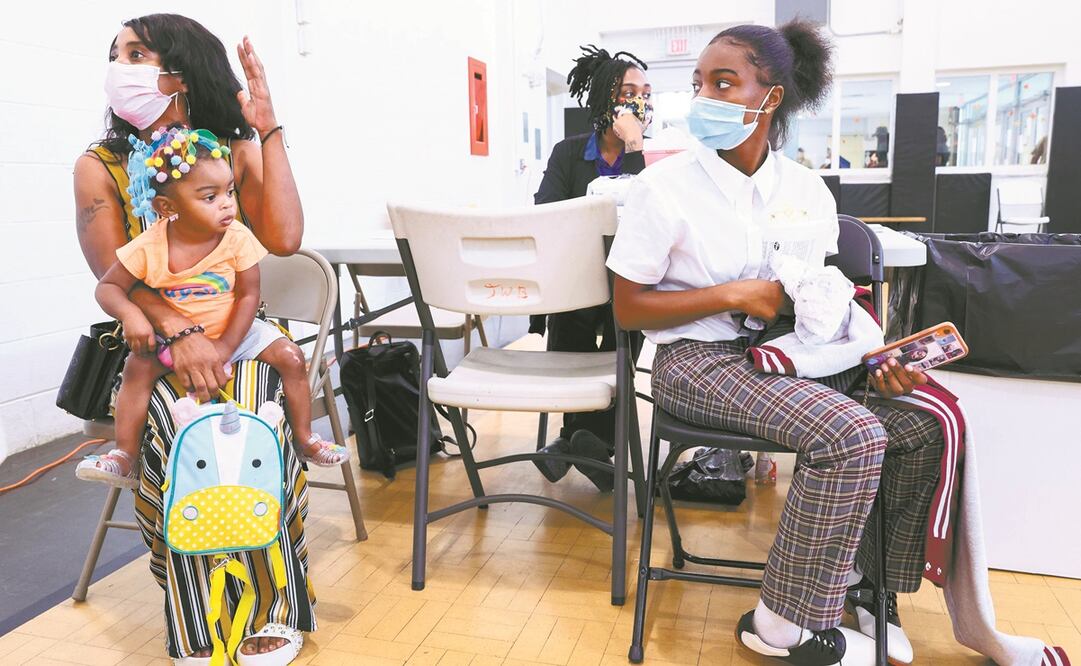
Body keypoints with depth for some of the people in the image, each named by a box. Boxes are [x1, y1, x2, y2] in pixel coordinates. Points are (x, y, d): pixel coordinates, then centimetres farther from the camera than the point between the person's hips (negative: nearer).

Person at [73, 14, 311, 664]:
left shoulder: (236, 152, 5)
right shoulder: (100, 166, 5)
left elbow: (283, 238, -13)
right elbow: (115, 275, -7)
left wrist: (269, 129, -10)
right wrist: (180, 333, -26)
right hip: (151, 340, 0)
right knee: (183, 435, -28)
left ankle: (268, 609, -10)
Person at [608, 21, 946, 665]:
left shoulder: (806, 190, 5)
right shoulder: (665, 187, -9)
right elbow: (629, 307, -8)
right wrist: (735, 295, -16)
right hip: (697, 358, -5)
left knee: (927, 422, -9)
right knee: (852, 436, -26)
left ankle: (864, 576, 16)